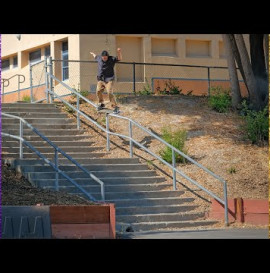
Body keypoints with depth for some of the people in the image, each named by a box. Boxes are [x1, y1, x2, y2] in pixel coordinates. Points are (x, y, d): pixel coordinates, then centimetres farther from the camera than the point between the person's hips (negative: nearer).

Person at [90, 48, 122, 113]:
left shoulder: (111, 59, -6)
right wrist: (93, 54, 51)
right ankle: (101, 104, 19)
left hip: (109, 80, -5)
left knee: (110, 92, -18)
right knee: (98, 91, -6)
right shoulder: (99, 58, 5)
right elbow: (96, 56, 29)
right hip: (101, 79, 5)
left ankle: (115, 107, -15)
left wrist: (119, 52, -37)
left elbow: (119, 58, -18)